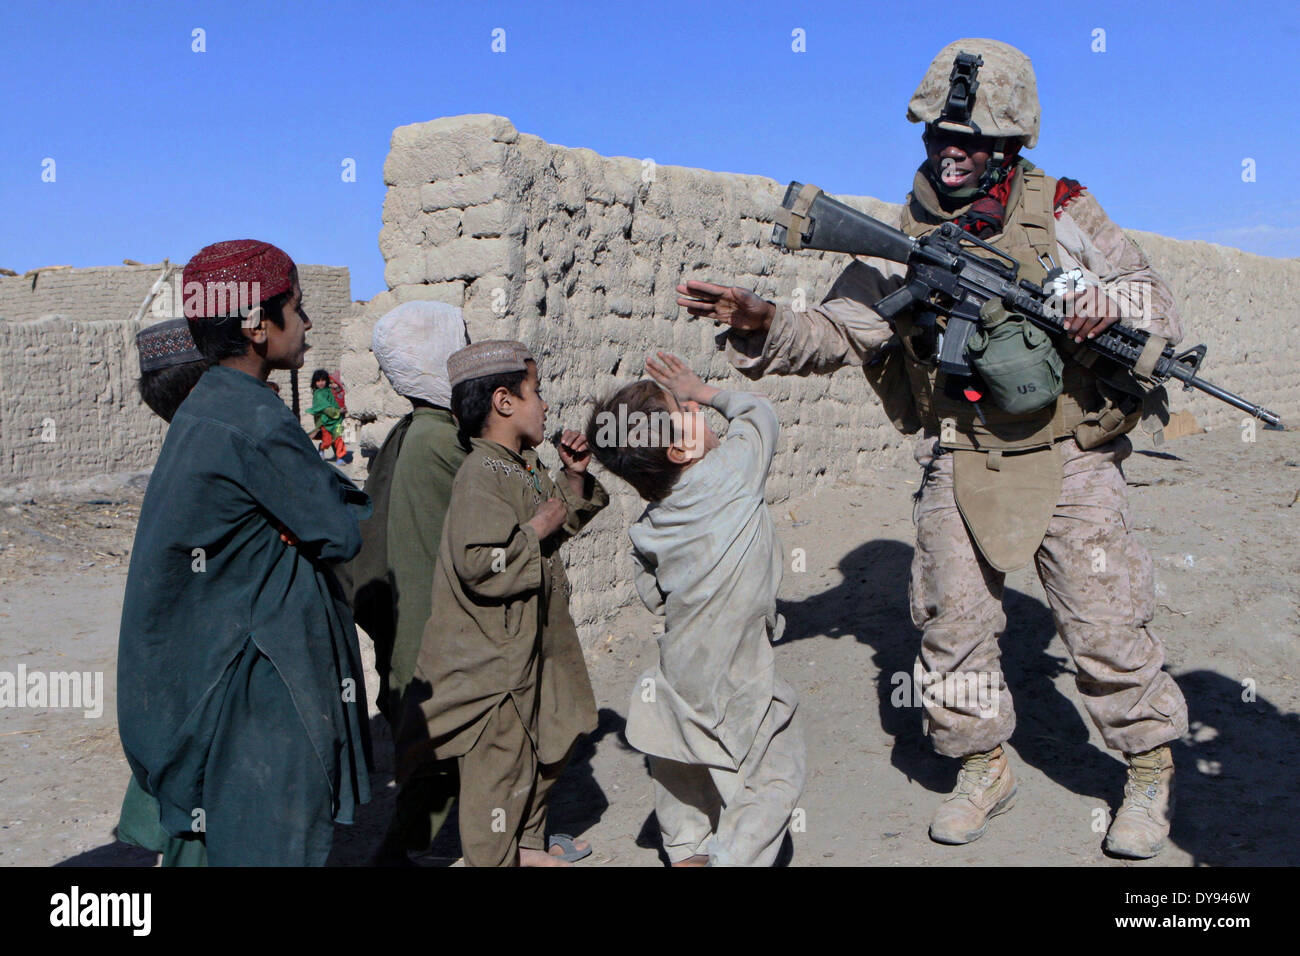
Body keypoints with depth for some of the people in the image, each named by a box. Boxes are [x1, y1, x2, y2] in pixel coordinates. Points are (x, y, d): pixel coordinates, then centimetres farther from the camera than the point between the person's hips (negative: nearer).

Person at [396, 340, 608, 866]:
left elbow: (565, 520, 26)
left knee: (549, 743, 24)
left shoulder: (525, 467, 9)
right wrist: (539, 528, -21)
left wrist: (573, 477, 8)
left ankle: (527, 842, 43)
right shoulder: (480, 474, -22)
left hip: (533, 644, 11)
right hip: (493, 657, -11)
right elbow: (482, 564, -34)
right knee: (500, 769, 1)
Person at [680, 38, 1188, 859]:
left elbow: (1163, 308, 0)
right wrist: (761, 326, -23)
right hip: (961, 472, 2)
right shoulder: (905, 241, 1)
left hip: (1070, 465, -2)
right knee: (953, 629, 6)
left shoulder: (1061, 212, -3)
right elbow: (834, 333, -4)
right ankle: (984, 769, 29)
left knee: (1110, 629, 3)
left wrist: (1109, 299, -23)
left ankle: (1151, 774, 27)